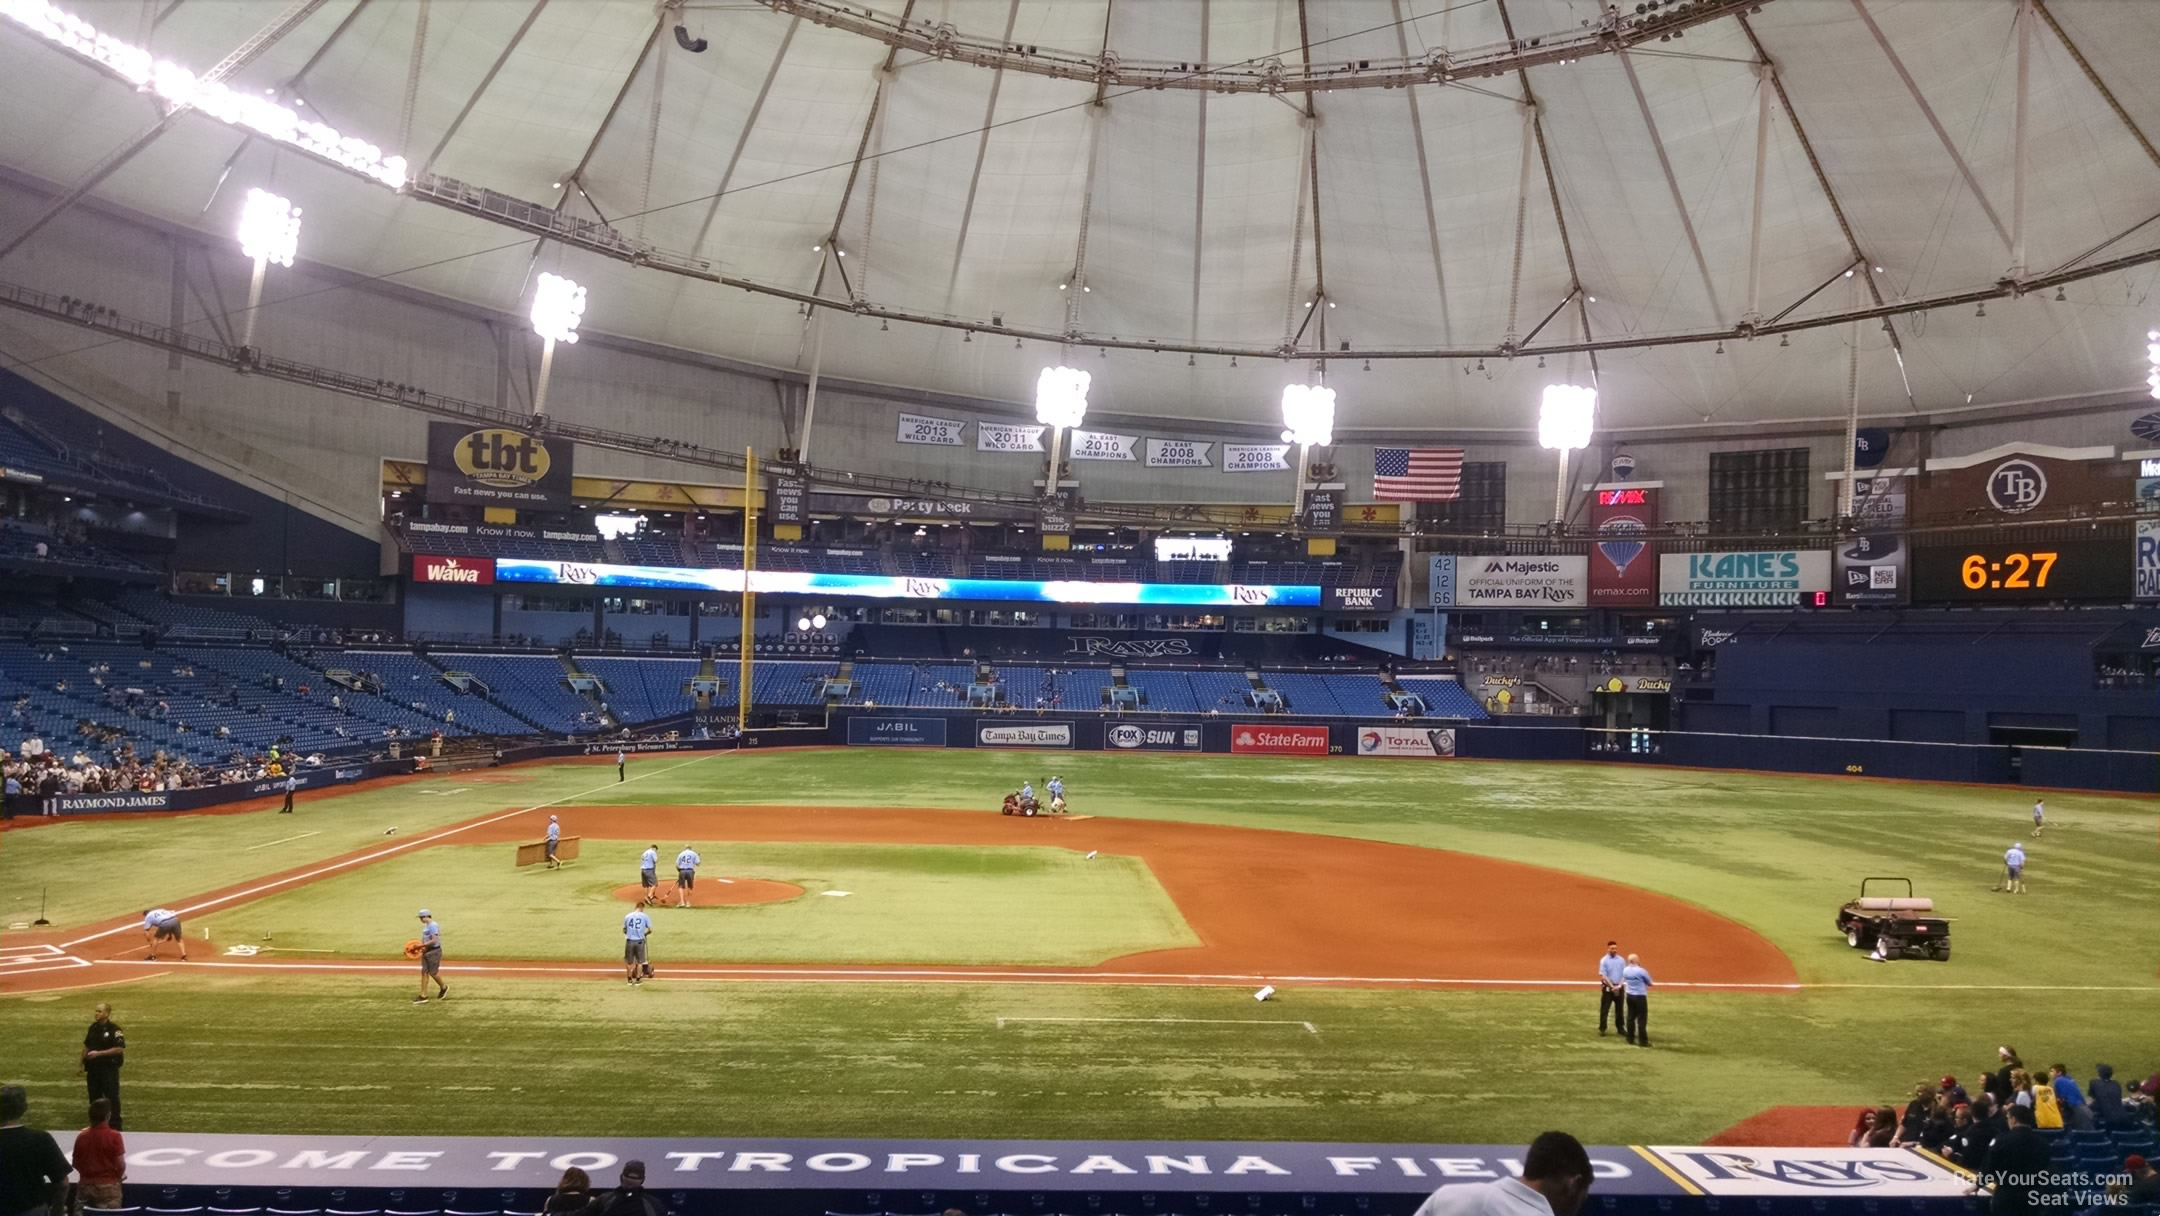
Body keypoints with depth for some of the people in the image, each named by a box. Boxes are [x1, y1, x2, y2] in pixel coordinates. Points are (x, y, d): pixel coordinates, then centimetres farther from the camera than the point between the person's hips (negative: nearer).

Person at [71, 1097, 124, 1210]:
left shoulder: (81, 1135, -2)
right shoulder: (114, 1135, -14)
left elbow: (75, 1163, 5)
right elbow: (120, 1165, -13)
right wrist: (119, 1175, 8)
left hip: (85, 1185, 4)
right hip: (108, 1185, -4)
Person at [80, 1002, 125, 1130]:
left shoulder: (114, 1029, -12)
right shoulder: (93, 1028, 9)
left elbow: (119, 1049, -16)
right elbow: (86, 1047, 16)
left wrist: (98, 1053, -21)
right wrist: (84, 1066, 13)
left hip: (109, 1068, -6)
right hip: (93, 1068, 6)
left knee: (112, 1097, -3)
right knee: (94, 1097, 12)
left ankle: (115, 1125, 2)